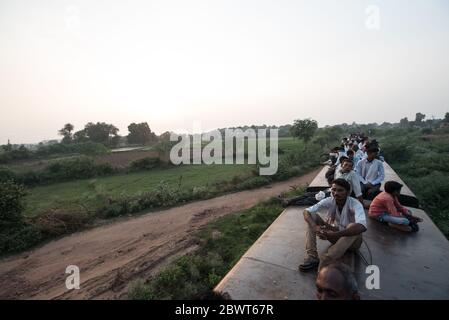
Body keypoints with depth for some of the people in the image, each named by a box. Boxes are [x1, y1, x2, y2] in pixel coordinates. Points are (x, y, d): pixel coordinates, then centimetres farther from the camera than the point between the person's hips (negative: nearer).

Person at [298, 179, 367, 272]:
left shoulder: (355, 204, -25)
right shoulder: (329, 201, -14)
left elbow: (362, 227, -45)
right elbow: (306, 211, -20)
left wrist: (334, 234, -52)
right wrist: (315, 227, -40)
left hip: (352, 239, -3)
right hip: (335, 234, 4)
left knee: (354, 226, -37)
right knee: (312, 215, -16)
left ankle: (323, 263, -38)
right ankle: (312, 257, -23)